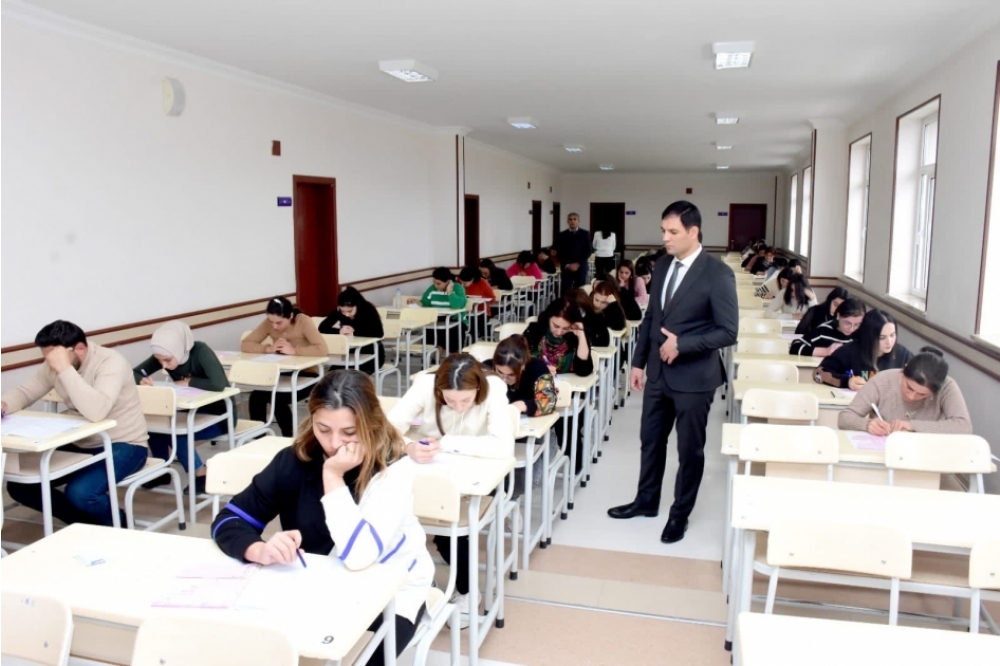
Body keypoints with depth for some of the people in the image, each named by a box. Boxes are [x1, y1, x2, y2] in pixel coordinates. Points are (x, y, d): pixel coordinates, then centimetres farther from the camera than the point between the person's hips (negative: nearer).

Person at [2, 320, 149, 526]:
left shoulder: (111, 362, -24)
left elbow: (96, 412, -38)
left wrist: (65, 369, -37)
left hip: (122, 445, -8)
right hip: (80, 444, 8)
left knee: (79, 493, -30)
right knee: (19, 485, -1)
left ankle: (116, 523, 4)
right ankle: (93, 523, 11)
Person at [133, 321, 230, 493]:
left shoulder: (200, 352, -26)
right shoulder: (164, 356, -9)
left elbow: (218, 384, -41)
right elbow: (135, 372, -2)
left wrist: (189, 382, -25)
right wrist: (142, 380, -25)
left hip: (218, 414, -7)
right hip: (193, 412, 7)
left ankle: (202, 475, -8)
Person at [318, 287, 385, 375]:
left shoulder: (368, 309, -19)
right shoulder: (338, 311, -10)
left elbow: (379, 333, -31)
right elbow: (322, 328, -13)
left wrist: (354, 332, -33)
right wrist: (339, 331, -30)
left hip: (372, 353, -4)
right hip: (350, 352, 4)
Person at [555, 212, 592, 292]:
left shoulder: (585, 234, 5)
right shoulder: (561, 235, 7)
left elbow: (588, 251, 1)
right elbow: (559, 252, 4)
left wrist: (578, 264, -9)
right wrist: (567, 265, -9)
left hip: (581, 267, 0)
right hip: (566, 268, 0)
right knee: (566, 291, -5)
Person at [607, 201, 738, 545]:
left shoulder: (718, 274, -15)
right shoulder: (662, 266, 4)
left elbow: (728, 332, -16)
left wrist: (682, 345, -22)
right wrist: (638, 361, 11)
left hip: (694, 377, -6)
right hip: (658, 372, 6)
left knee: (690, 449, 10)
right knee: (651, 440, 18)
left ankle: (680, 513, 29)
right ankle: (646, 500, 38)